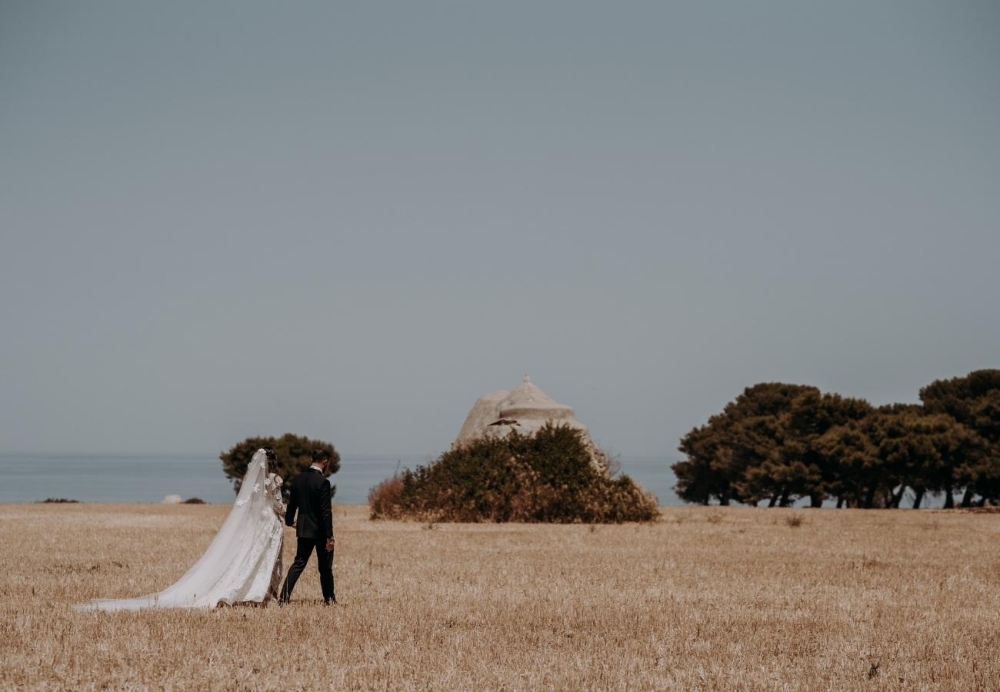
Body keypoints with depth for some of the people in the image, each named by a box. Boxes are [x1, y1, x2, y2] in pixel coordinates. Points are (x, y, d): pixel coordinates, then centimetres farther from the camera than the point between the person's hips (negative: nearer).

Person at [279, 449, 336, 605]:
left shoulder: (298, 479, 2)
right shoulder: (323, 482, -18)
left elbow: (292, 503, 13)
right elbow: (326, 511, -19)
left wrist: (290, 520, 32)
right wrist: (330, 536, -16)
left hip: (303, 528, 5)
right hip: (320, 530, -5)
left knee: (299, 563, 7)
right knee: (325, 566, 10)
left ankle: (284, 596, -6)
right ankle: (329, 598, 21)